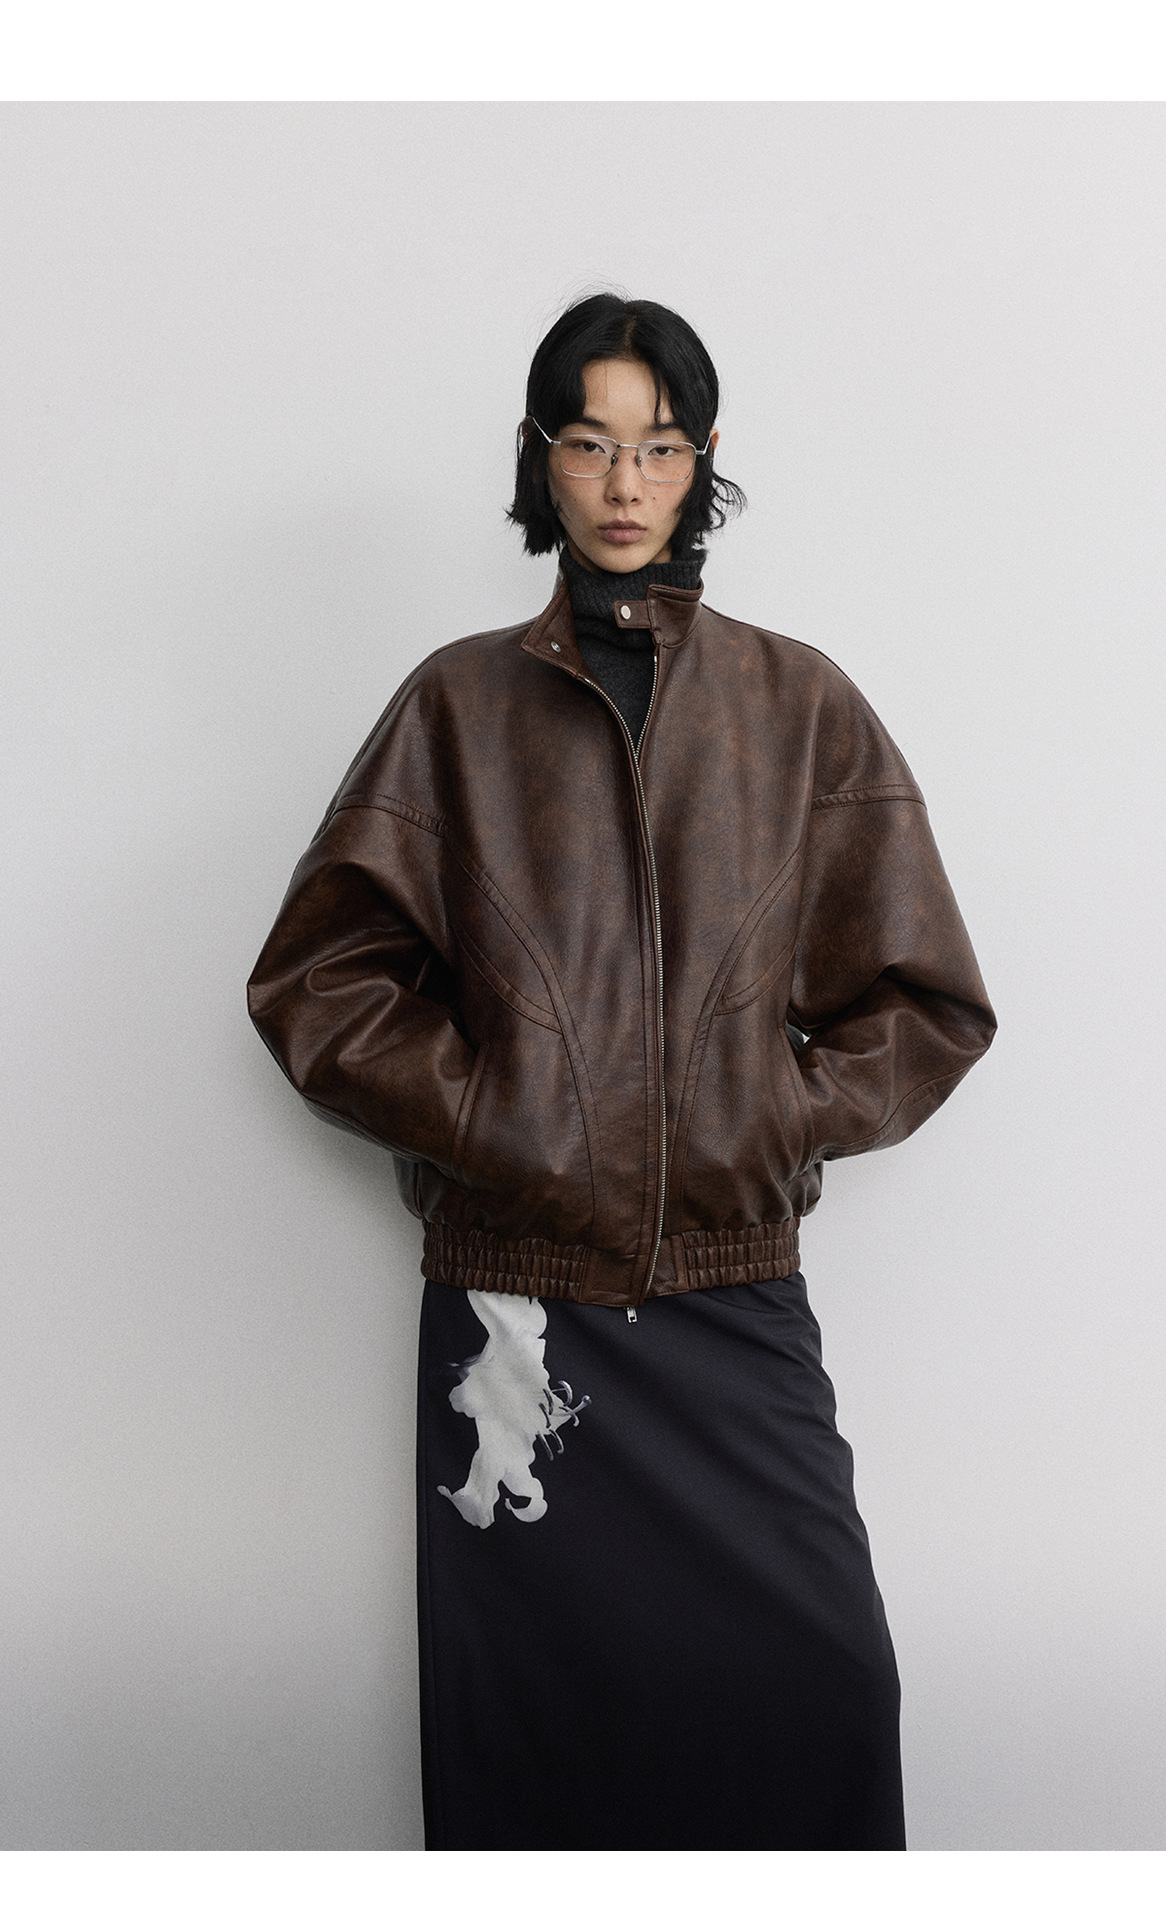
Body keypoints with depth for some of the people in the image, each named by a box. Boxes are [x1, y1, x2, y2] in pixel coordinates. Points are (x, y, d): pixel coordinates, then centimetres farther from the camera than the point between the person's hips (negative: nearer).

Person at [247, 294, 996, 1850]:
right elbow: (316, 979, 5)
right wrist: (483, 1116, -6)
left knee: (819, 1689, -5)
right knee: (533, 1720, 5)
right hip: (514, 1299, 0)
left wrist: (775, 1123, -4)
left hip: (740, 1298, 1)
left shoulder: (800, 709, 8)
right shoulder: (459, 705, 7)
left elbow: (927, 1001, 8)